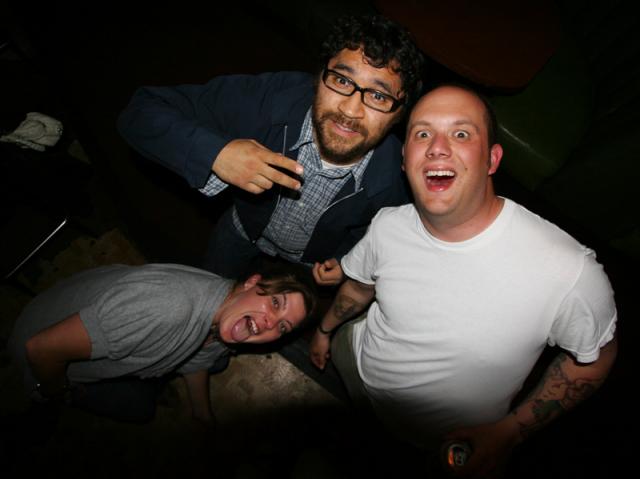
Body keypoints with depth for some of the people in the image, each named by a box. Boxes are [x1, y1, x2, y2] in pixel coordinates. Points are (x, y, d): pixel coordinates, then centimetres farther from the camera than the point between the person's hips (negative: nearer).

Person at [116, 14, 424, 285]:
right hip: (245, 229, 1)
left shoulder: (395, 175, -35)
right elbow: (140, 111, -35)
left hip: (315, 260, 0)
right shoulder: (264, 98, -39)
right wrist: (214, 152, -51)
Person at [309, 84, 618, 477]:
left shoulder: (571, 271, -35)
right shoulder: (388, 226, -20)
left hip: (451, 444, -3)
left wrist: (509, 433, -18)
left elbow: (596, 355, -13)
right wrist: (326, 328, 20)